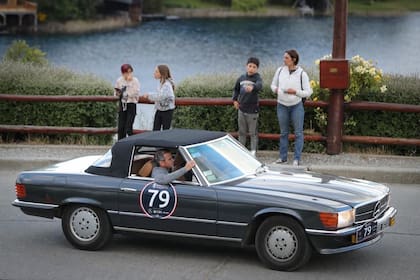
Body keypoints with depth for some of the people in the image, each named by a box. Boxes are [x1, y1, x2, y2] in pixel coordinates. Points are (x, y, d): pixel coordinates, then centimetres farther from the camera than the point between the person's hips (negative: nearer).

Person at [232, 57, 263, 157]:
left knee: (253, 133, 1)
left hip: (252, 110, -5)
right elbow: (236, 89, 23)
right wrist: (235, 100, 10)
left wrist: (252, 87, -54)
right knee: (241, 131, 14)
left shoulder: (257, 78, -10)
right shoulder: (242, 78, 6)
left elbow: (259, 86, -34)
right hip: (241, 109, 5)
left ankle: (253, 152, 10)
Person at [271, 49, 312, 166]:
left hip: (296, 105, -3)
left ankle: (297, 159, 4)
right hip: (282, 105, 3)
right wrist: (275, 89, -10)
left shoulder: (302, 73, -8)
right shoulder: (280, 70, 1)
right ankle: (283, 157, 16)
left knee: (298, 132, 0)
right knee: (283, 132, 9)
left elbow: (308, 92, -5)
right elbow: (273, 84, 13)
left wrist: (295, 92, -20)